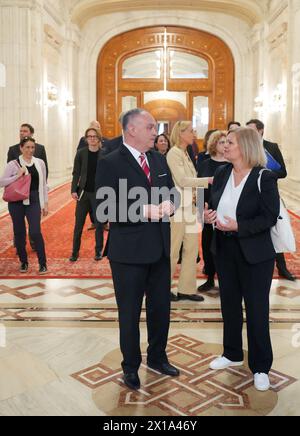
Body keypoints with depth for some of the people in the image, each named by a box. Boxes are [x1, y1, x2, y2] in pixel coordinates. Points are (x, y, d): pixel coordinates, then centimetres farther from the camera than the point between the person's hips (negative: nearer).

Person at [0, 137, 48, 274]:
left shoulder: (40, 163, 4)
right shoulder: (13, 164, -2)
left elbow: (43, 185, 9)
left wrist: (45, 203, 7)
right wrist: (17, 175, -15)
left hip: (33, 201, 0)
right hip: (16, 202, 0)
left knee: (35, 232, -10)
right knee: (19, 232, 7)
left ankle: (43, 263, 2)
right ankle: (23, 262, 24)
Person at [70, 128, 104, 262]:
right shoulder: (81, 153, 0)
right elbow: (76, 173, 2)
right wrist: (74, 190, -6)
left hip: (98, 193, -1)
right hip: (83, 192, 1)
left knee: (99, 224, 7)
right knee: (78, 224, 6)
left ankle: (98, 251, 20)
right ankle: (75, 252, 15)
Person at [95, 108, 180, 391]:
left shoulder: (159, 159, 7)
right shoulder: (110, 163, -13)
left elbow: (171, 192, 15)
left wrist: (168, 204, -8)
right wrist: (144, 211, -25)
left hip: (160, 248, 6)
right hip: (128, 251, -6)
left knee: (161, 309, 19)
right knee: (129, 313, 11)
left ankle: (157, 358, 41)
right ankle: (131, 367, 32)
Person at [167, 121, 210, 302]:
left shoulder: (185, 153, 15)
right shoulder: (174, 153, -12)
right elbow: (182, 180, -19)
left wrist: (195, 194, 5)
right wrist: (207, 180, -17)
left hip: (189, 207, 9)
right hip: (177, 208, -9)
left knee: (192, 249, 9)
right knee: (173, 250, 1)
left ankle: (186, 289, 18)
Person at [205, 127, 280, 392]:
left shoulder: (264, 177, -13)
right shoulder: (221, 174, 5)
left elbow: (270, 217, -16)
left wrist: (238, 226, -25)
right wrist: (209, 215, -10)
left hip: (254, 253, -6)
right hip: (224, 248, 6)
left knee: (256, 309, 3)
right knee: (229, 303, 17)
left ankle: (261, 367, 19)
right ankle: (232, 354, 35)